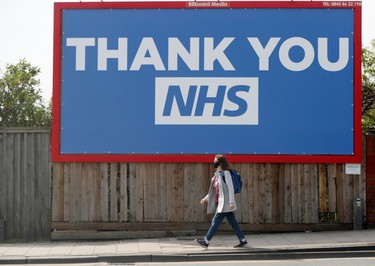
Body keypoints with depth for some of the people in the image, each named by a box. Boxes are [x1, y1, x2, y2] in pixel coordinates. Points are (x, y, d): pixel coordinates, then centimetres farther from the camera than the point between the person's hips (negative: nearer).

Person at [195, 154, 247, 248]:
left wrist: (231, 202, -21)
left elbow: (231, 188, -16)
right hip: (220, 203, 9)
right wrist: (206, 198, 18)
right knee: (232, 222, 9)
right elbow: (214, 190, 22)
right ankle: (243, 240, 13)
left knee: (215, 221, -5)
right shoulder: (217, 174, 15)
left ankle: (206, 241, -1)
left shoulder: (225, 173, -11)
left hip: (225, 203, -9)